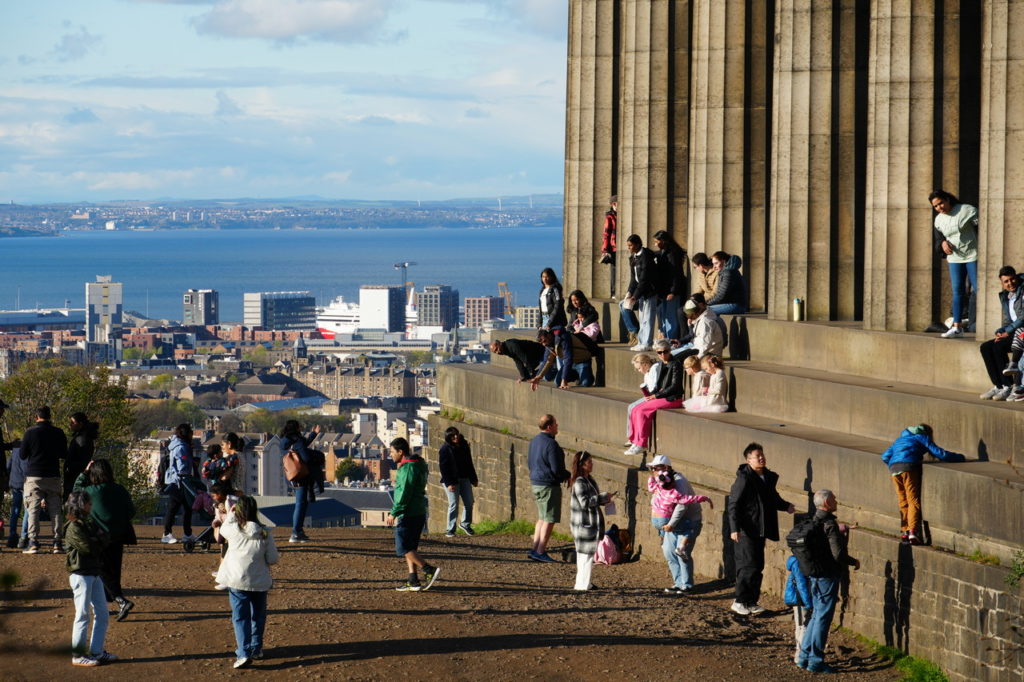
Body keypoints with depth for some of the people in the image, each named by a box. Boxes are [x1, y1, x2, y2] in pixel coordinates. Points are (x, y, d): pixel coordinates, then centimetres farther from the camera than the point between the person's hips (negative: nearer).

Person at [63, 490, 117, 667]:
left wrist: (97, 539, -11)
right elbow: (88, 547, -21)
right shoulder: (73, 527, -12)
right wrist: (98, 537, -4)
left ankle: (96, 651, 19)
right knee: (82, 615, -6)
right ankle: (78, 655, -2)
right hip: (80, 573, -9)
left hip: (95, 573, 9)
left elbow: (103, 542, 9)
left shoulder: (90, 524, 17)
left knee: (102, 614, 11)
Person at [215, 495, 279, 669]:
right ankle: (256, 649, 30)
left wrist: (232, 513, 28)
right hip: (260, 582, 2)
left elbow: (222, 529, 14)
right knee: (258, 616, 20)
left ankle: (244, 653, -13)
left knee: (240, 617, 0)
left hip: (237, 581, -2)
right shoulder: (265, 534, -9)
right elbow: (272, 560, -5)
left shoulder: (233, 529, -11)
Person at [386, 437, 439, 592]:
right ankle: (413, 581, 11)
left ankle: (429, 570, -12)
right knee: (410, 548, 12)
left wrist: (394, 512, -17)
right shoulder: (417, 465, 15)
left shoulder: (408, 468, -16)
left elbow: (404, 493, -21)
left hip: (408, 515, -10)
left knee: (404, 548, -7)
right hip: (419, 513, 10)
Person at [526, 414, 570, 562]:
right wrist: (567, 476, -2)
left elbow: (529, 463, 18)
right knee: (549, 519, -2)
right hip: (549, 486, -9)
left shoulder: (534, 441, 10)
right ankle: (540, 551, -1)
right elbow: (556, 469, -21)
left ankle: (535, 549, 17)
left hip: (535, 483, 9)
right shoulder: (551, 444, -19)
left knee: (542, 517, 18)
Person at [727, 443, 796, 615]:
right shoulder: (744, 479, -14)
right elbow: (733, 505, -16)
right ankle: (740, 601, 3)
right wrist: (734, 529, -23)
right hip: (746, 531, -8)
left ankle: (751, 602, 19)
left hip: (760, 530, 8)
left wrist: (786, 506, 5)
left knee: (757, 567, 11)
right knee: (748, 566, -7)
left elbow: (773, 498, 25)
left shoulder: (768, 478, 10)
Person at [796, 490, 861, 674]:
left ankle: (805, 657, 20)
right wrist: (854, 562, -6)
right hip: (828, 576, -9)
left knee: (816, 615, 17)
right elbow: (838, 554, -23)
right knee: (823, 617, -2)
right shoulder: (830, 524, -19)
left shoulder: (815, 521, 8)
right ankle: (815, 661, 2)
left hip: (814, 575, 9)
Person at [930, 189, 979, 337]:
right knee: (957, 292, 6)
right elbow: (938, 238, 19)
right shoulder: (938, 220, 8)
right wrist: (943, 243, -5)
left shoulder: (967, 210, -9)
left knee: (978, 289, -8)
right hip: (954, 258, 5)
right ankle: (957, 326, 10)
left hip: (972, 255, -5)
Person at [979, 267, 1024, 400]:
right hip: (1013, 334, 8)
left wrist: (1008, 332, -14)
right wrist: (1000, 332, 0)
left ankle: (1008, 387, -20)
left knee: (998, 346, -27)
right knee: (985, 347, -11)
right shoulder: (1005, 298, 17)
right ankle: (998, 386, -12)